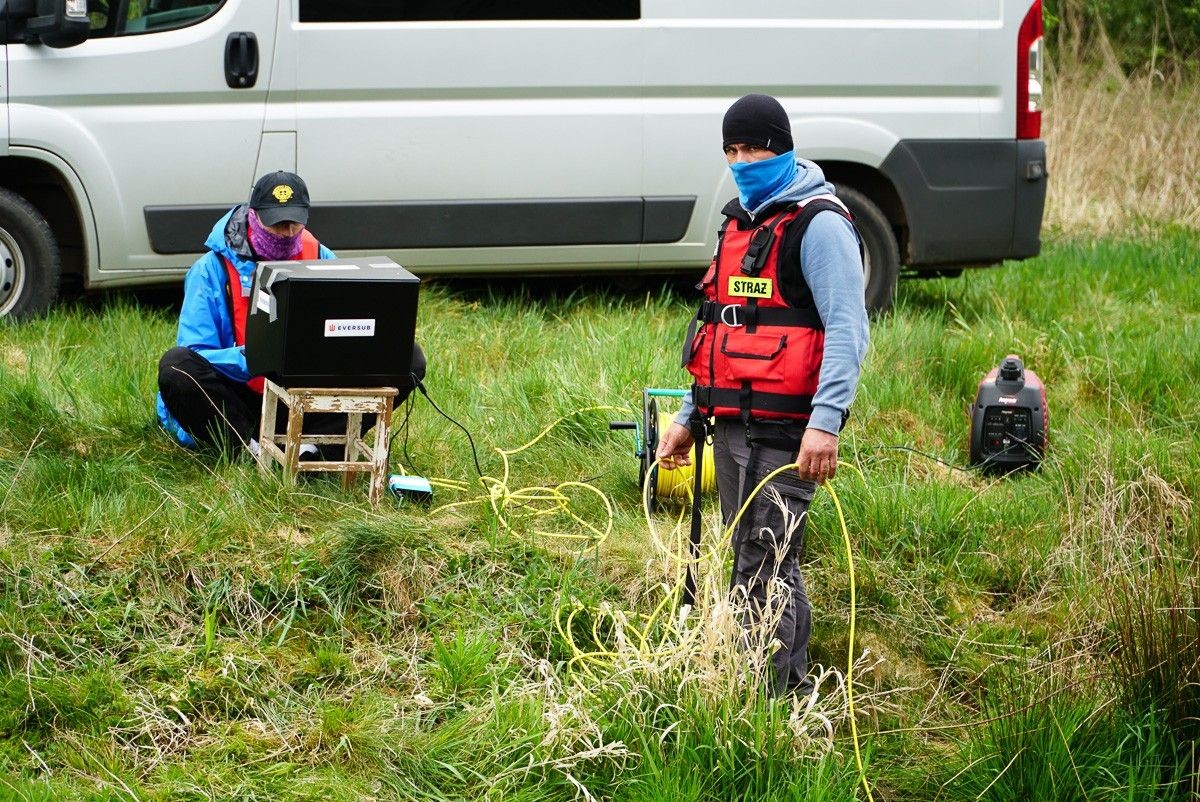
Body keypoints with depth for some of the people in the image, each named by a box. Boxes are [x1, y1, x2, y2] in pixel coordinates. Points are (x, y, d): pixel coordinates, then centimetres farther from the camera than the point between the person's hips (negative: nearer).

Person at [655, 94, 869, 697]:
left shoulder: (819, 225, -9)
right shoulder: (740, 221, 19)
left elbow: (847, 329, -17)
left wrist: (825, 422, -26)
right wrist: (689, 418, 25)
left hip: (784, 428, -9)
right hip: (731, 424, 9)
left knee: (765, 567, -11)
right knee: (762, 562, 14)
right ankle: (792, 682, 23)